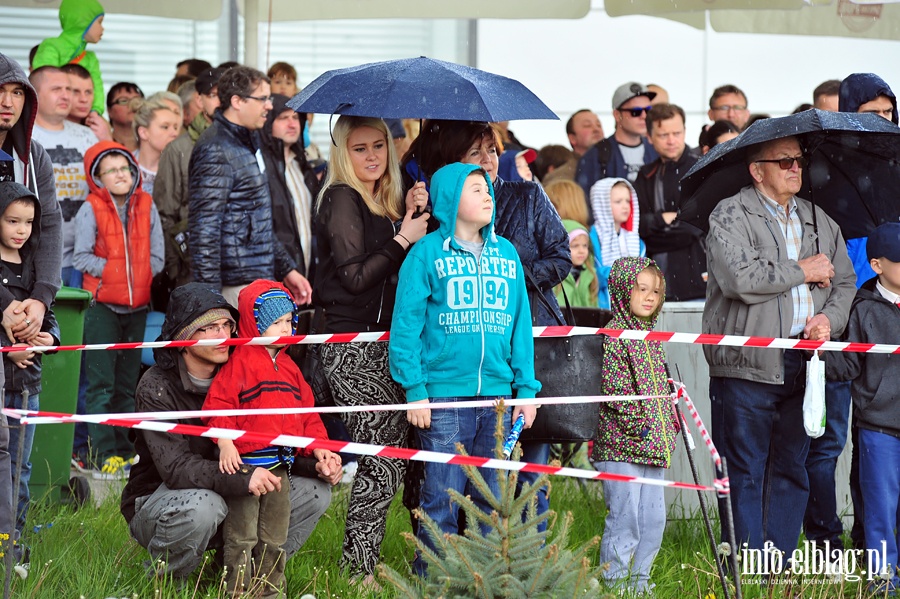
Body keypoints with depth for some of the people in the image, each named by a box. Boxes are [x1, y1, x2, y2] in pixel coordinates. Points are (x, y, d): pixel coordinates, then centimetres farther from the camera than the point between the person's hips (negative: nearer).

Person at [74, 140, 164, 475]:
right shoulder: (91, 210, -2)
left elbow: (156, 256, 8)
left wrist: (139, 278, -6)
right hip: (102, 306, -4)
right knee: (101, 384, -7)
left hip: (138, 306, 4)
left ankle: (126, 451, 16)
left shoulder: (146, 208, 8)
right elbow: (81, 257, -6)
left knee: (128, 384, 10)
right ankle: (104, 455, -7)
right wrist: (112, 272, -13)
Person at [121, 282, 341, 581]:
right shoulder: (157, 387, -20)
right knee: (201, 506, -40)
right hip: (154, 500, -6)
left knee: (314, 492, -6)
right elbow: (175, 467, -31)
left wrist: (314, 466, -15)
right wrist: (241, 478, -44)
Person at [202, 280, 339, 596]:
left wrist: (318, 447, 7)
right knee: (241, 538, -3)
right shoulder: (240, 363, -9)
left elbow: (307, 412, 19)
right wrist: (225, 442, -25)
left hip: (280, 467, 7)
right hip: (244, 463, -7)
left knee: (274, 540, 14)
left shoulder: (288, 368, 15)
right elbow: (219, 404, -15)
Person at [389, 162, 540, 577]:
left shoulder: (506, 254, 13)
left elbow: (521, 324, 13)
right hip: (443, 394, -4)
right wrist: (415, 390, -11)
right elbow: (407, 324, -4)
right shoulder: (428, 253, -1)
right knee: (442, 498, -5)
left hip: (498, 395, 4)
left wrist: (526, 388, 6)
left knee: (493, 499, 8)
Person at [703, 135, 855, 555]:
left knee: (792, 469, 9)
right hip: (749, 364, -6)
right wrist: (802, 271, -9)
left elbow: (845, 282, 18)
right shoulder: (730, 216, -4)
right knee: (745, 471, -2)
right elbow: (740, 279, -19)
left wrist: (829, 319, -3)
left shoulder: (819, 222, 16)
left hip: (803, 361, 6)